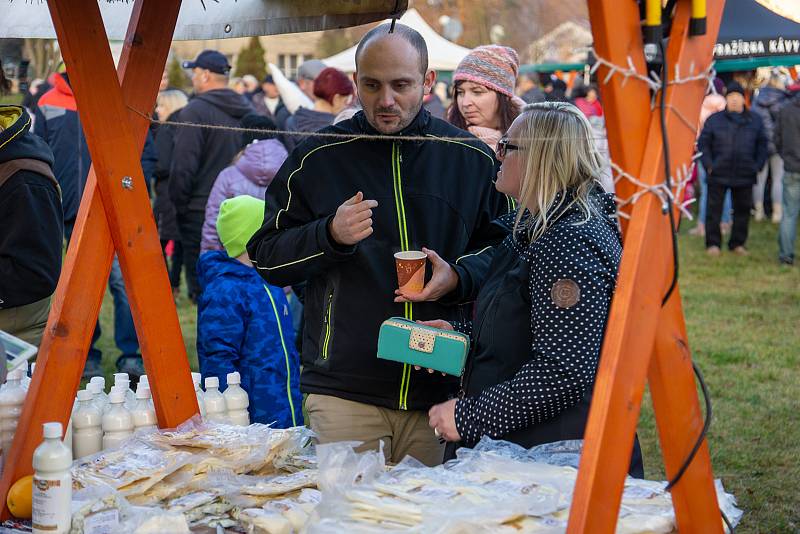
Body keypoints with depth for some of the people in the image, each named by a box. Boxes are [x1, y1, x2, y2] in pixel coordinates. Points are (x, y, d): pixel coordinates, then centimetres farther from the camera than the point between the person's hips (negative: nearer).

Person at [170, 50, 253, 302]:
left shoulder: (195, 111, -12)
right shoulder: (248, 111, 10)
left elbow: (183, 167, -15)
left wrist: (179, 205, -4)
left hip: (201, 214, -7)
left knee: (202, 287, -1)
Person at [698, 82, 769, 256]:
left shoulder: (754, 121, 8)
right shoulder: (714, 120, 2)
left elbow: (762, 144, 14)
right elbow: (703, 142, 5)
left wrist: (757, 165, 4)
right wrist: (708, 165, -5)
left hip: (745, 175, 2)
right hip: (718, 175, -2)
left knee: (742, 210, 8)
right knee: (714, 209, 1)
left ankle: (738, 243, 21)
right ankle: (713, 243, 11)